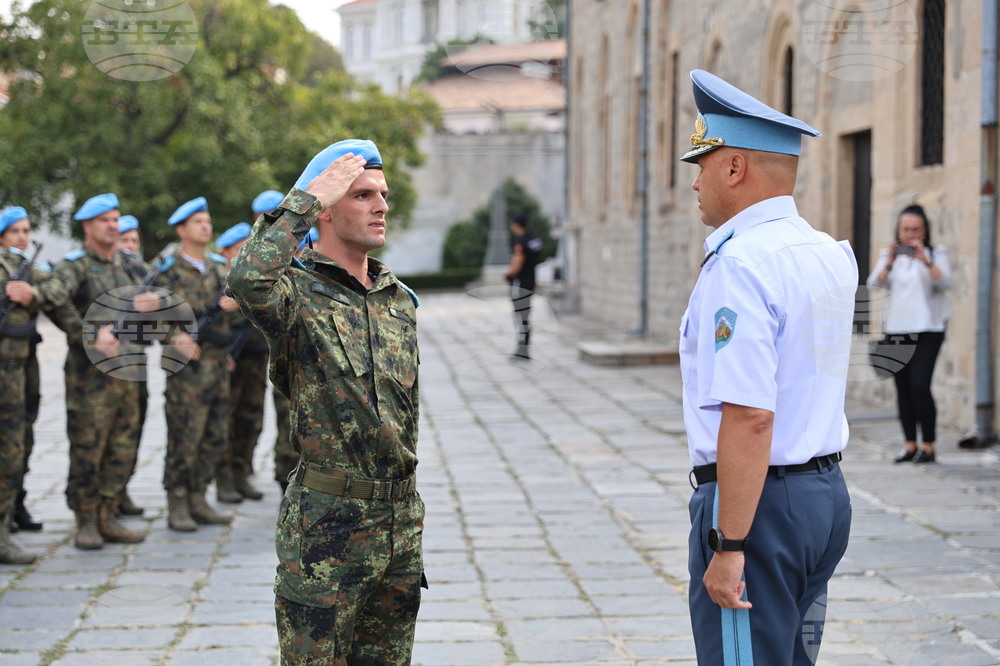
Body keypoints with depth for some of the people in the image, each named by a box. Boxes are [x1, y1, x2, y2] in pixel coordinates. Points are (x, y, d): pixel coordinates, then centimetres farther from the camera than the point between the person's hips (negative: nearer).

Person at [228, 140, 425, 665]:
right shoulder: (297, 291, -9)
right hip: (325, 524, -6)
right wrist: (306, 199, -22)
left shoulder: (401, 301, 13)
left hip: (400, 521, 7)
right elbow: (248, 281, -35)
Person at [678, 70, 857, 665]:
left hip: (760, 502, -9)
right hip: (827, 494, 9)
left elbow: (750, 416, -25)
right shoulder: (830, 254, 9)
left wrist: (730, 547, -23)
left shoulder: (738, 265, -18)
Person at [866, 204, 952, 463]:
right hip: (897, 329, 4)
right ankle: (910, 446, 8)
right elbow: (874, 284, -2)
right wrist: (888, 263, -19)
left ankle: (928, 446, -8)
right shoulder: (890, 254, 11)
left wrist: (926, 261, -24)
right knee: (902, 388, 3)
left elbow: (944, 282, -11)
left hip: (928, 328, -3)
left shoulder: (936, 253, 5)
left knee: (919, 385, -14)